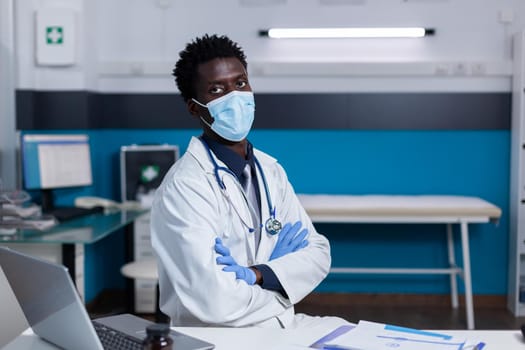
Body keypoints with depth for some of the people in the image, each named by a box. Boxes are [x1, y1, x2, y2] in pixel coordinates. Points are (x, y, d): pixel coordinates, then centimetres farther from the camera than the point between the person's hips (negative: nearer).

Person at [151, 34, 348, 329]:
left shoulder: (270, 170, 6)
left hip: (281, 322, 7)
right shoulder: (185, 185, -18)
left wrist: (257, 274, -17)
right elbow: (214, 302, -26)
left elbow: (318, 253, 1)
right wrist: (281, 270, -9)